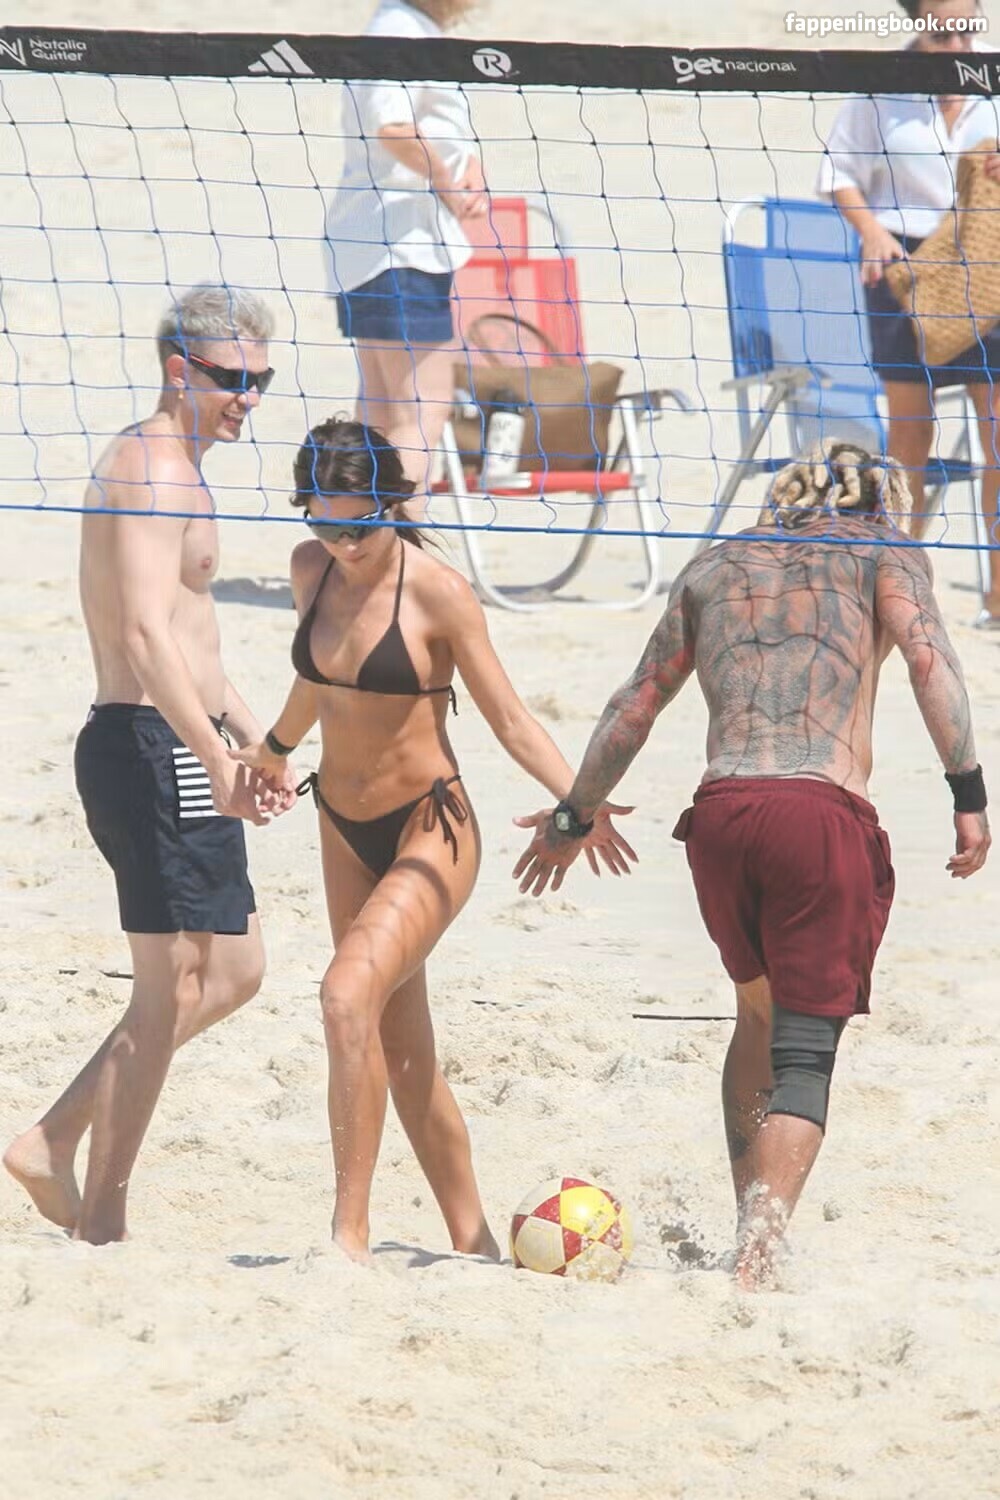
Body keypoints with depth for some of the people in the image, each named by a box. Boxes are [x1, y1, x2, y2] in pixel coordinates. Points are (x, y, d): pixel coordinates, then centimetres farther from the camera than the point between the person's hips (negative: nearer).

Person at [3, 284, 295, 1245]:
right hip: (154, 748, -10)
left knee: (233, 971, 16)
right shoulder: (156, 466, -15)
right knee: (170, 990, -5)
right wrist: (219, 760, -30)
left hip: (173, 748, 10)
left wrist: (250, 733, 27)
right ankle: (100, 1221, 1)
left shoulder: (168, 466, 18)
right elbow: (146, 635, -25)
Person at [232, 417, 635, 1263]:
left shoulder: (437, 592, -16)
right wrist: (277, 746, 37)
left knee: (349, 995, -26)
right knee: (401, 1051, 10)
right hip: (345, 832, 7)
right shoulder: (312, 570, 0)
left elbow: (511, 722, -13)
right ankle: (472, 1241, 22)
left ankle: (350, 1233, -25)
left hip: (430, 831, -7)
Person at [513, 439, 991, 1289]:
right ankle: (757, 1259, -20)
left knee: (759, 1018, 26)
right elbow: (930, 660, -3)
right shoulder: (886, 554, 15)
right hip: (825, 811, -4)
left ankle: (750, 1234, 23)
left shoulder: (714, 569, 25)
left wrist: (573, 817, 35)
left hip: (720, 812, 4)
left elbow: (633, 709, 25)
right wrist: (969, 793, -7)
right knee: (804, 1051, -3)